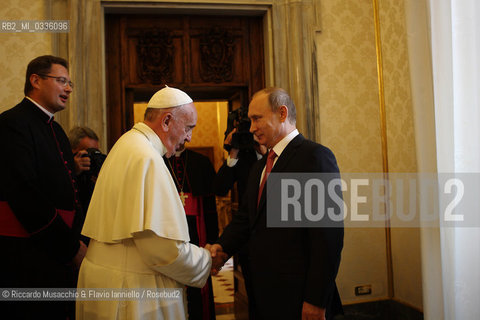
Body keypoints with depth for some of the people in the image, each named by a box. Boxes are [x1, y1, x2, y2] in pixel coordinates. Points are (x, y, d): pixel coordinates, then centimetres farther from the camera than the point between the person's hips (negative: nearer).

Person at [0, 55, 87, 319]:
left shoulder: (55, 129, 17)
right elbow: (25, 196, -21)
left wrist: (77, 240, 6)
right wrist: (72, 247, -16)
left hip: (62, 254, 9)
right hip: (28, 255, -9)